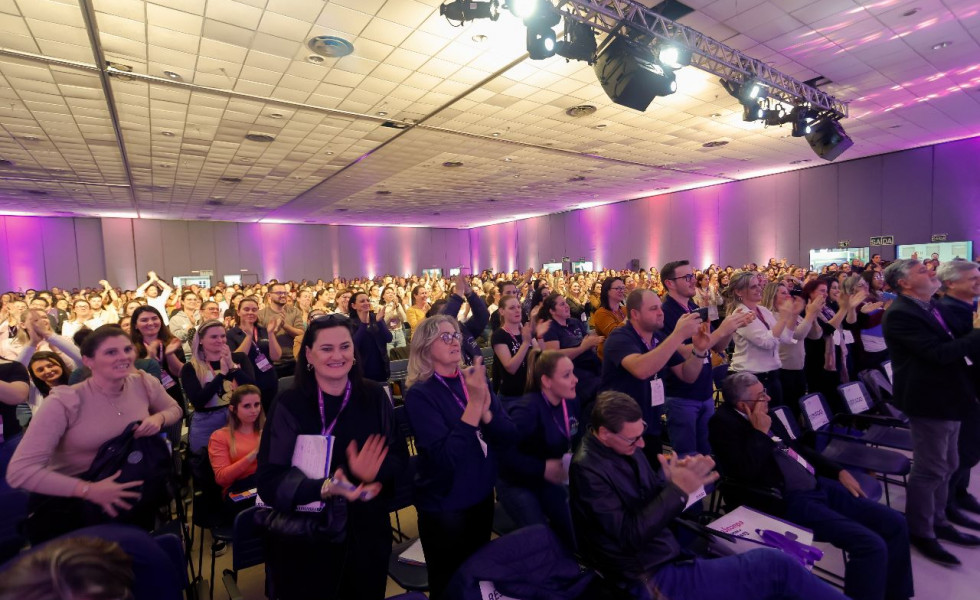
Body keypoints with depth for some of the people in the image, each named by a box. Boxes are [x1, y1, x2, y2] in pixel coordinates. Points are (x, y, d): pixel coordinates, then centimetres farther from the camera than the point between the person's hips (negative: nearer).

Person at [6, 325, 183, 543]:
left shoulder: (143, 383, -11)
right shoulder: (65, 402, -24)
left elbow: (174, 409, 9)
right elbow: (20, 471, -26)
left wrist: (159, 418, -16)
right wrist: (89, 490, -36)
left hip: (128, 496, 4)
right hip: (68, 505, -3)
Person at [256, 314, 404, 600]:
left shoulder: (374, 396, -5)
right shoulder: (290, 403, -12)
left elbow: (399, 455, -2)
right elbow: (269, 478, -14)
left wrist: (375, 471, -23)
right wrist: (324, 488, -30)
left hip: (367, 532, 3)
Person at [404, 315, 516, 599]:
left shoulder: (475, 380, -3)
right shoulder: (420, 394, -19)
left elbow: (509, 434, -7)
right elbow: (446, 456, -29)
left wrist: (485, 412, -26)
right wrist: (474, 402, -34)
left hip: (482, 495, 6)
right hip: (444, 505, -5)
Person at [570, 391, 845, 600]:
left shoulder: (625, 447, 3)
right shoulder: (588, 469, -22)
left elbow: (653, 500, 9)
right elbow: (629, 536, -23)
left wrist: (669, 479, -14)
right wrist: (679, 489, -25)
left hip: (670, 555, 8)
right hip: (653, 578, -8)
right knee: (776, 565, -9)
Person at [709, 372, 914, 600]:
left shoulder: (762, 414, 10)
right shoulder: (724, 423, -16)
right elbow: (745, 472, -26)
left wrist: (839, 471, 16)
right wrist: (761, 432, -19)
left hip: (816, 485, 9)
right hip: (787, 501, -9)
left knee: (895, 523, 6)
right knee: (871, 545, -20)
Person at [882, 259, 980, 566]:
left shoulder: (930, 307, 10)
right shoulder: (900, 314, -21)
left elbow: (954, 345, 18)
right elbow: (939, 353, -26)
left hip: (947, 398, 10)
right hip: (929, 400, -10)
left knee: (946, 466, 21)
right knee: (929, 470, 2)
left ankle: (937, 521, 38)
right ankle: (920, 532, 18)